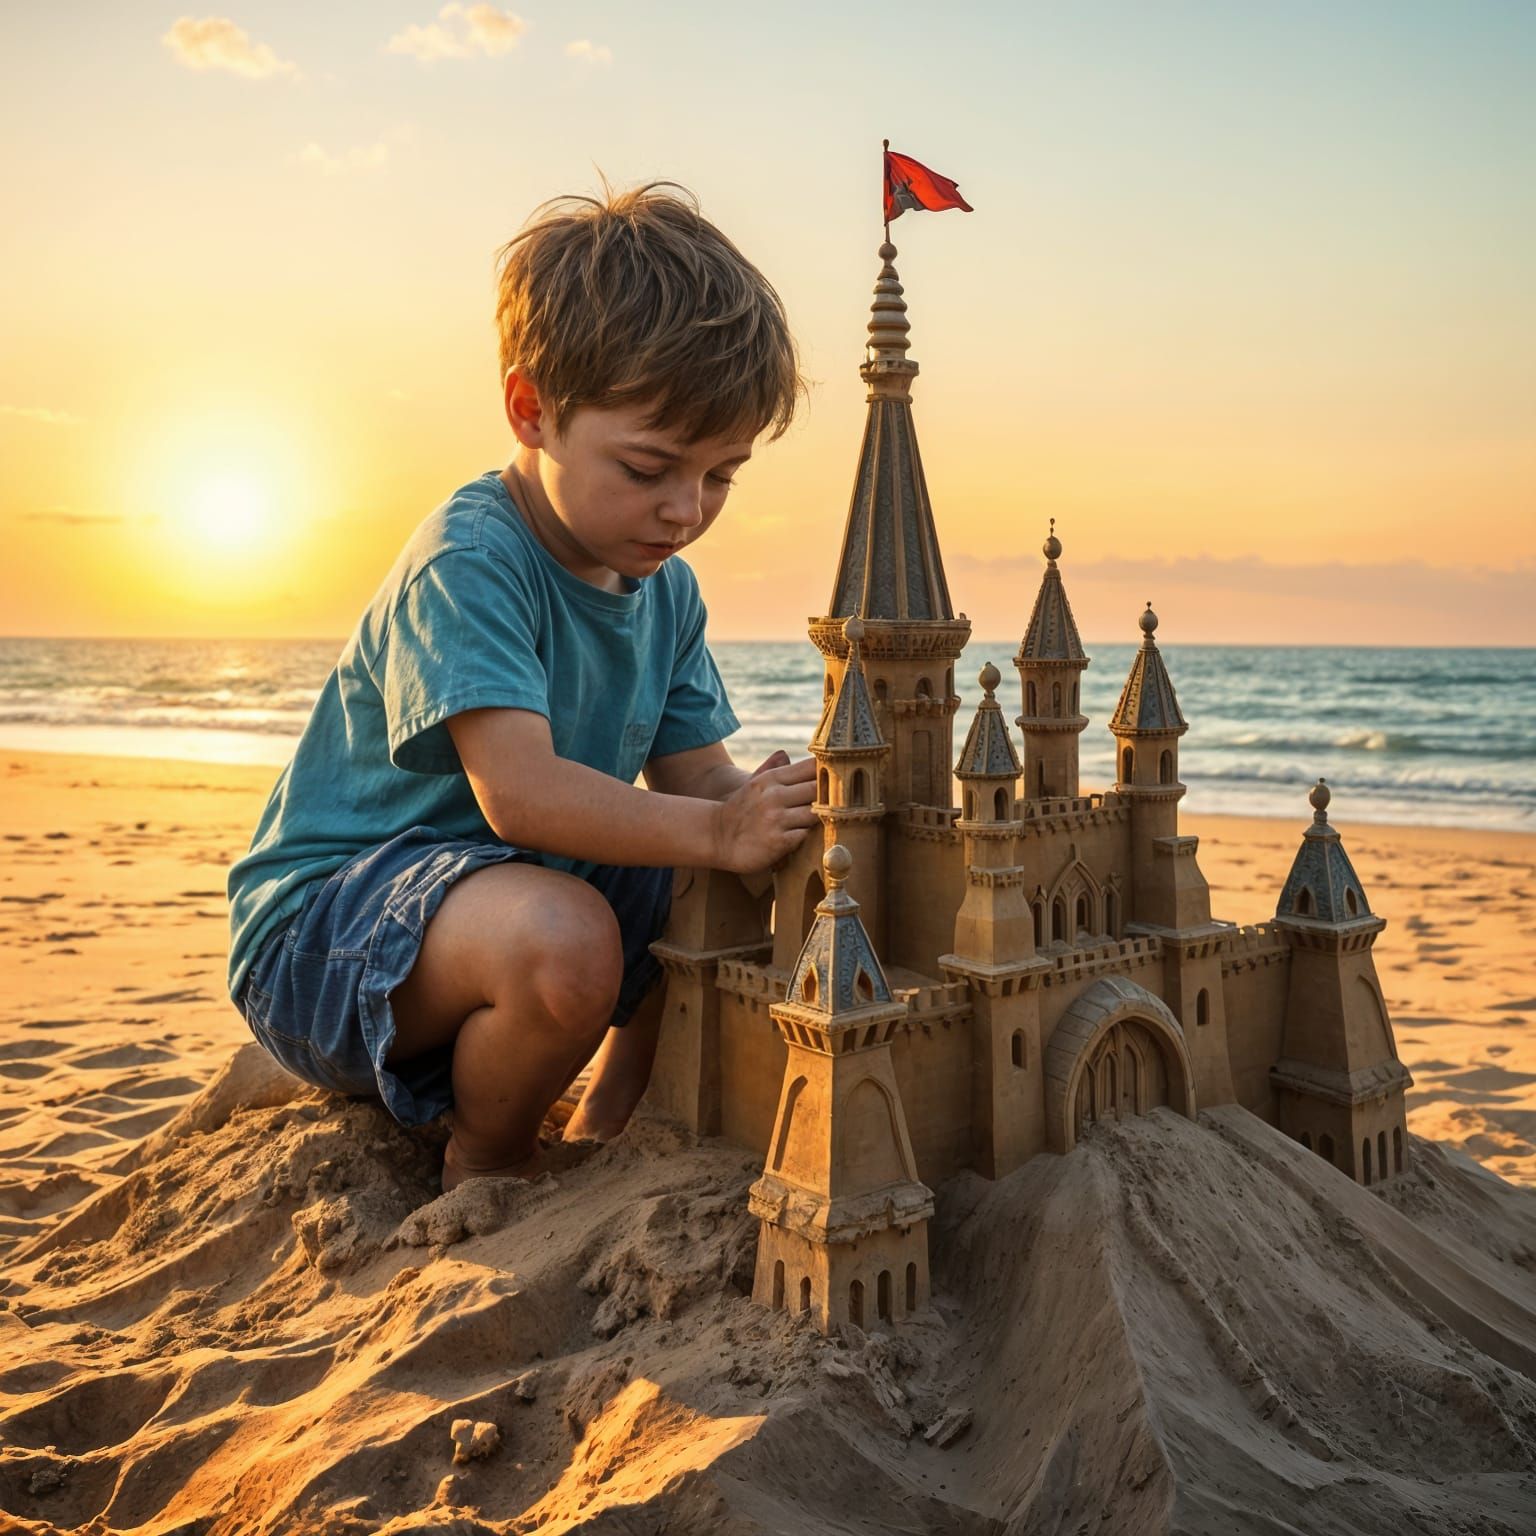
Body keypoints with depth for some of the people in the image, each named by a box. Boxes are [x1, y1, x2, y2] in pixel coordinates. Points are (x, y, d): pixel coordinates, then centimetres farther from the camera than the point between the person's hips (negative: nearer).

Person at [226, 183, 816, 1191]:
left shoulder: (668, 590, 5)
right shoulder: (465, 565, -22)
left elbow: (696, 777, 2)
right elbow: (519, 793, -34)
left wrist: (773, 808, -19)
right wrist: (717, 829, -39)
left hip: (508, 887, 8)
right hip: (321, 926, -8)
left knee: (738, 895, -1)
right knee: (558, 936, -37)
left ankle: (605, 1127, 15)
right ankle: (487, 1161, -5)